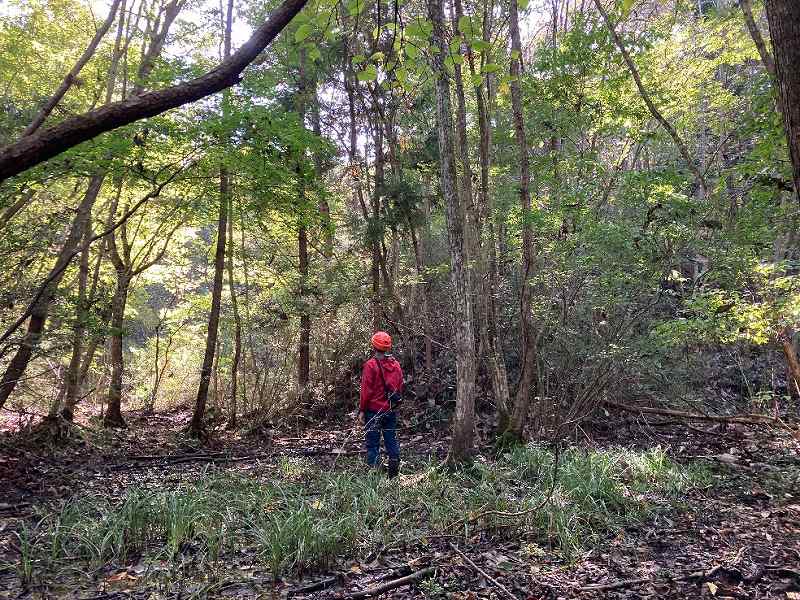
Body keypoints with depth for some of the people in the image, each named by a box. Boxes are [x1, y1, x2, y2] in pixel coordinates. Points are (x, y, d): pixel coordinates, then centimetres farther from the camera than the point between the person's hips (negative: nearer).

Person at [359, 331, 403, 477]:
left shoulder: (371, 365, -13)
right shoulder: (396, 365, 5)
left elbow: (366, 390, -13)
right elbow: (400, 388, 11)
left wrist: (362, 410, -7)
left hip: (374, 410, -5)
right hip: (391, 410, 5)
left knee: (372, 443, 2)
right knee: (392, 440, 14)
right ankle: (394, 470, 15)